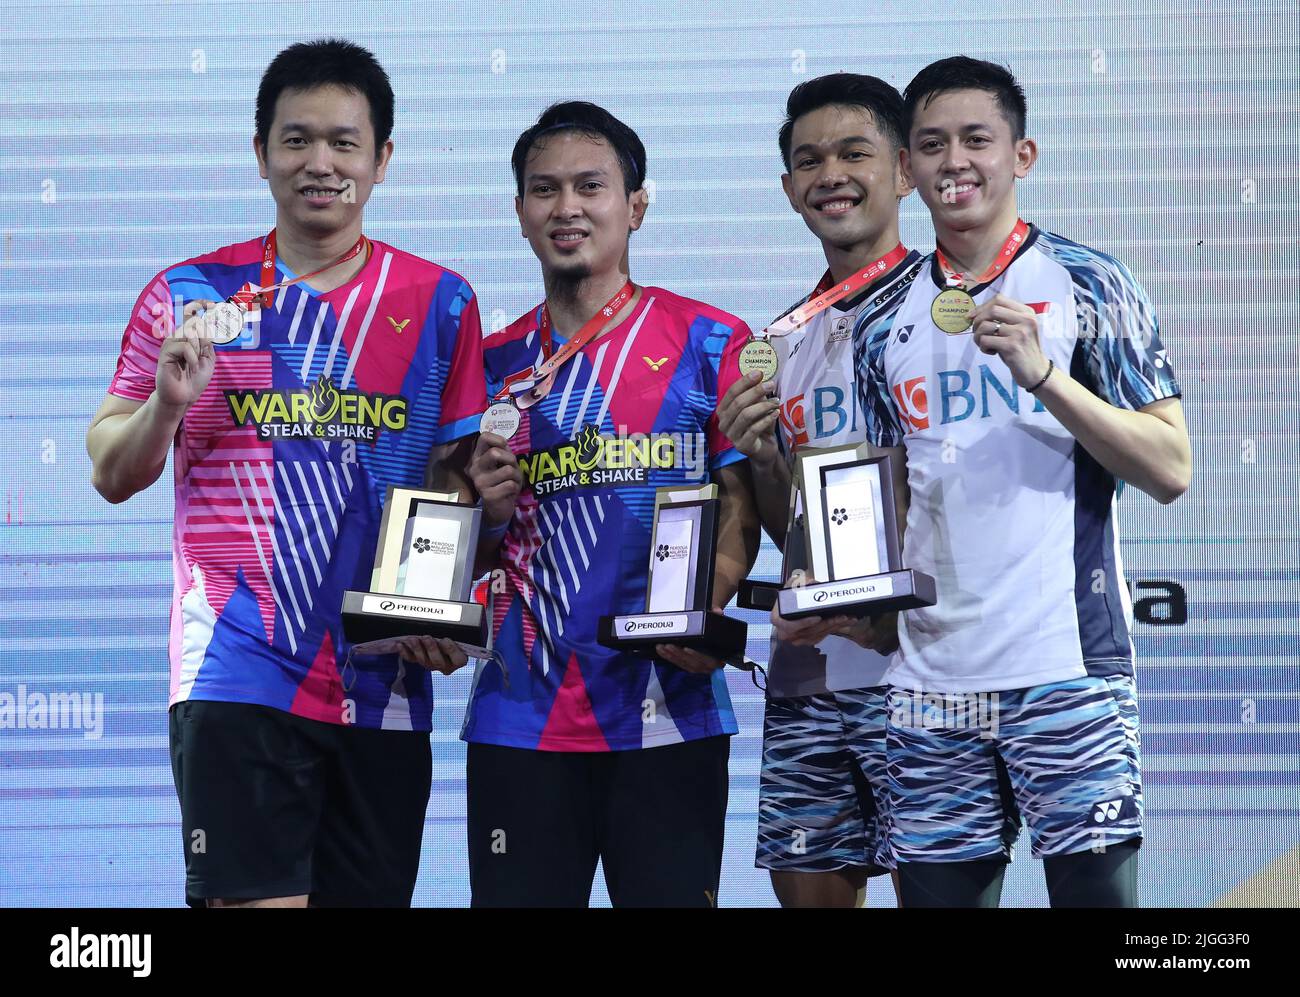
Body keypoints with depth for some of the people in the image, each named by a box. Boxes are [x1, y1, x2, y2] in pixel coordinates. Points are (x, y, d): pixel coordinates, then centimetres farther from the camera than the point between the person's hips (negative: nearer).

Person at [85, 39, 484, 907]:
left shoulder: (440, 305, 8)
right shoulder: (190, 296, 5)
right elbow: (113, 476, 7)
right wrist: (167, 402, -14)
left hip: (385, 688, 2)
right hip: (239, 673, -2)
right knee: (255, 899, -13)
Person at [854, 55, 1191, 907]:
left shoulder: (1085, 286, 0)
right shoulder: (888, 320, 12)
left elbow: (1171, 471, -6)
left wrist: (1042, 373, -17)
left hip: (1067, 672, -4)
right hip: (930, 680, 4)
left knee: (1096, 885, -6)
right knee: (939, 886, 5)